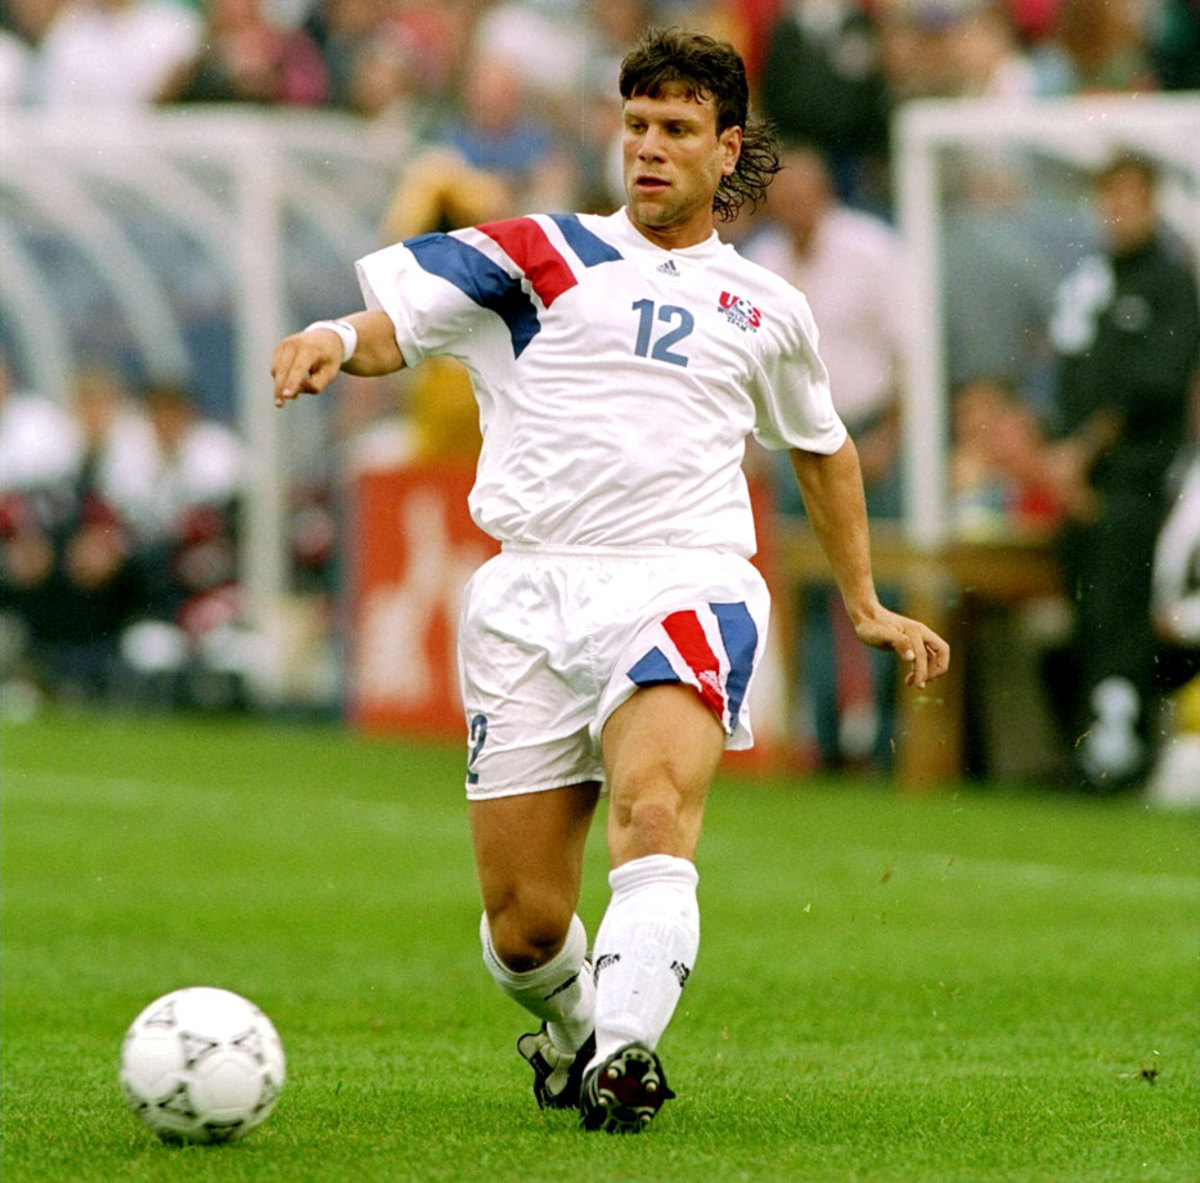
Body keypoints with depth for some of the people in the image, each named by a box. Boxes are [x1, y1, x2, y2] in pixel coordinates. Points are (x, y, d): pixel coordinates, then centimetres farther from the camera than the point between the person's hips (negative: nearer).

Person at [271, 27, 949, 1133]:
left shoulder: (769, 312, 19)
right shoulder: (543, 257, 10)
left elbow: (822, 448, 36)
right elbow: (398, 315, -2)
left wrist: (866, 605, 39)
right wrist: (336, 341, -25)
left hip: (685, 583, 0)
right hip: (533, 595, 0)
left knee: (655, 807, -32)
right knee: (524, 925, -2)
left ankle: (622, 1058, -45)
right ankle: (570, 1033, 31)